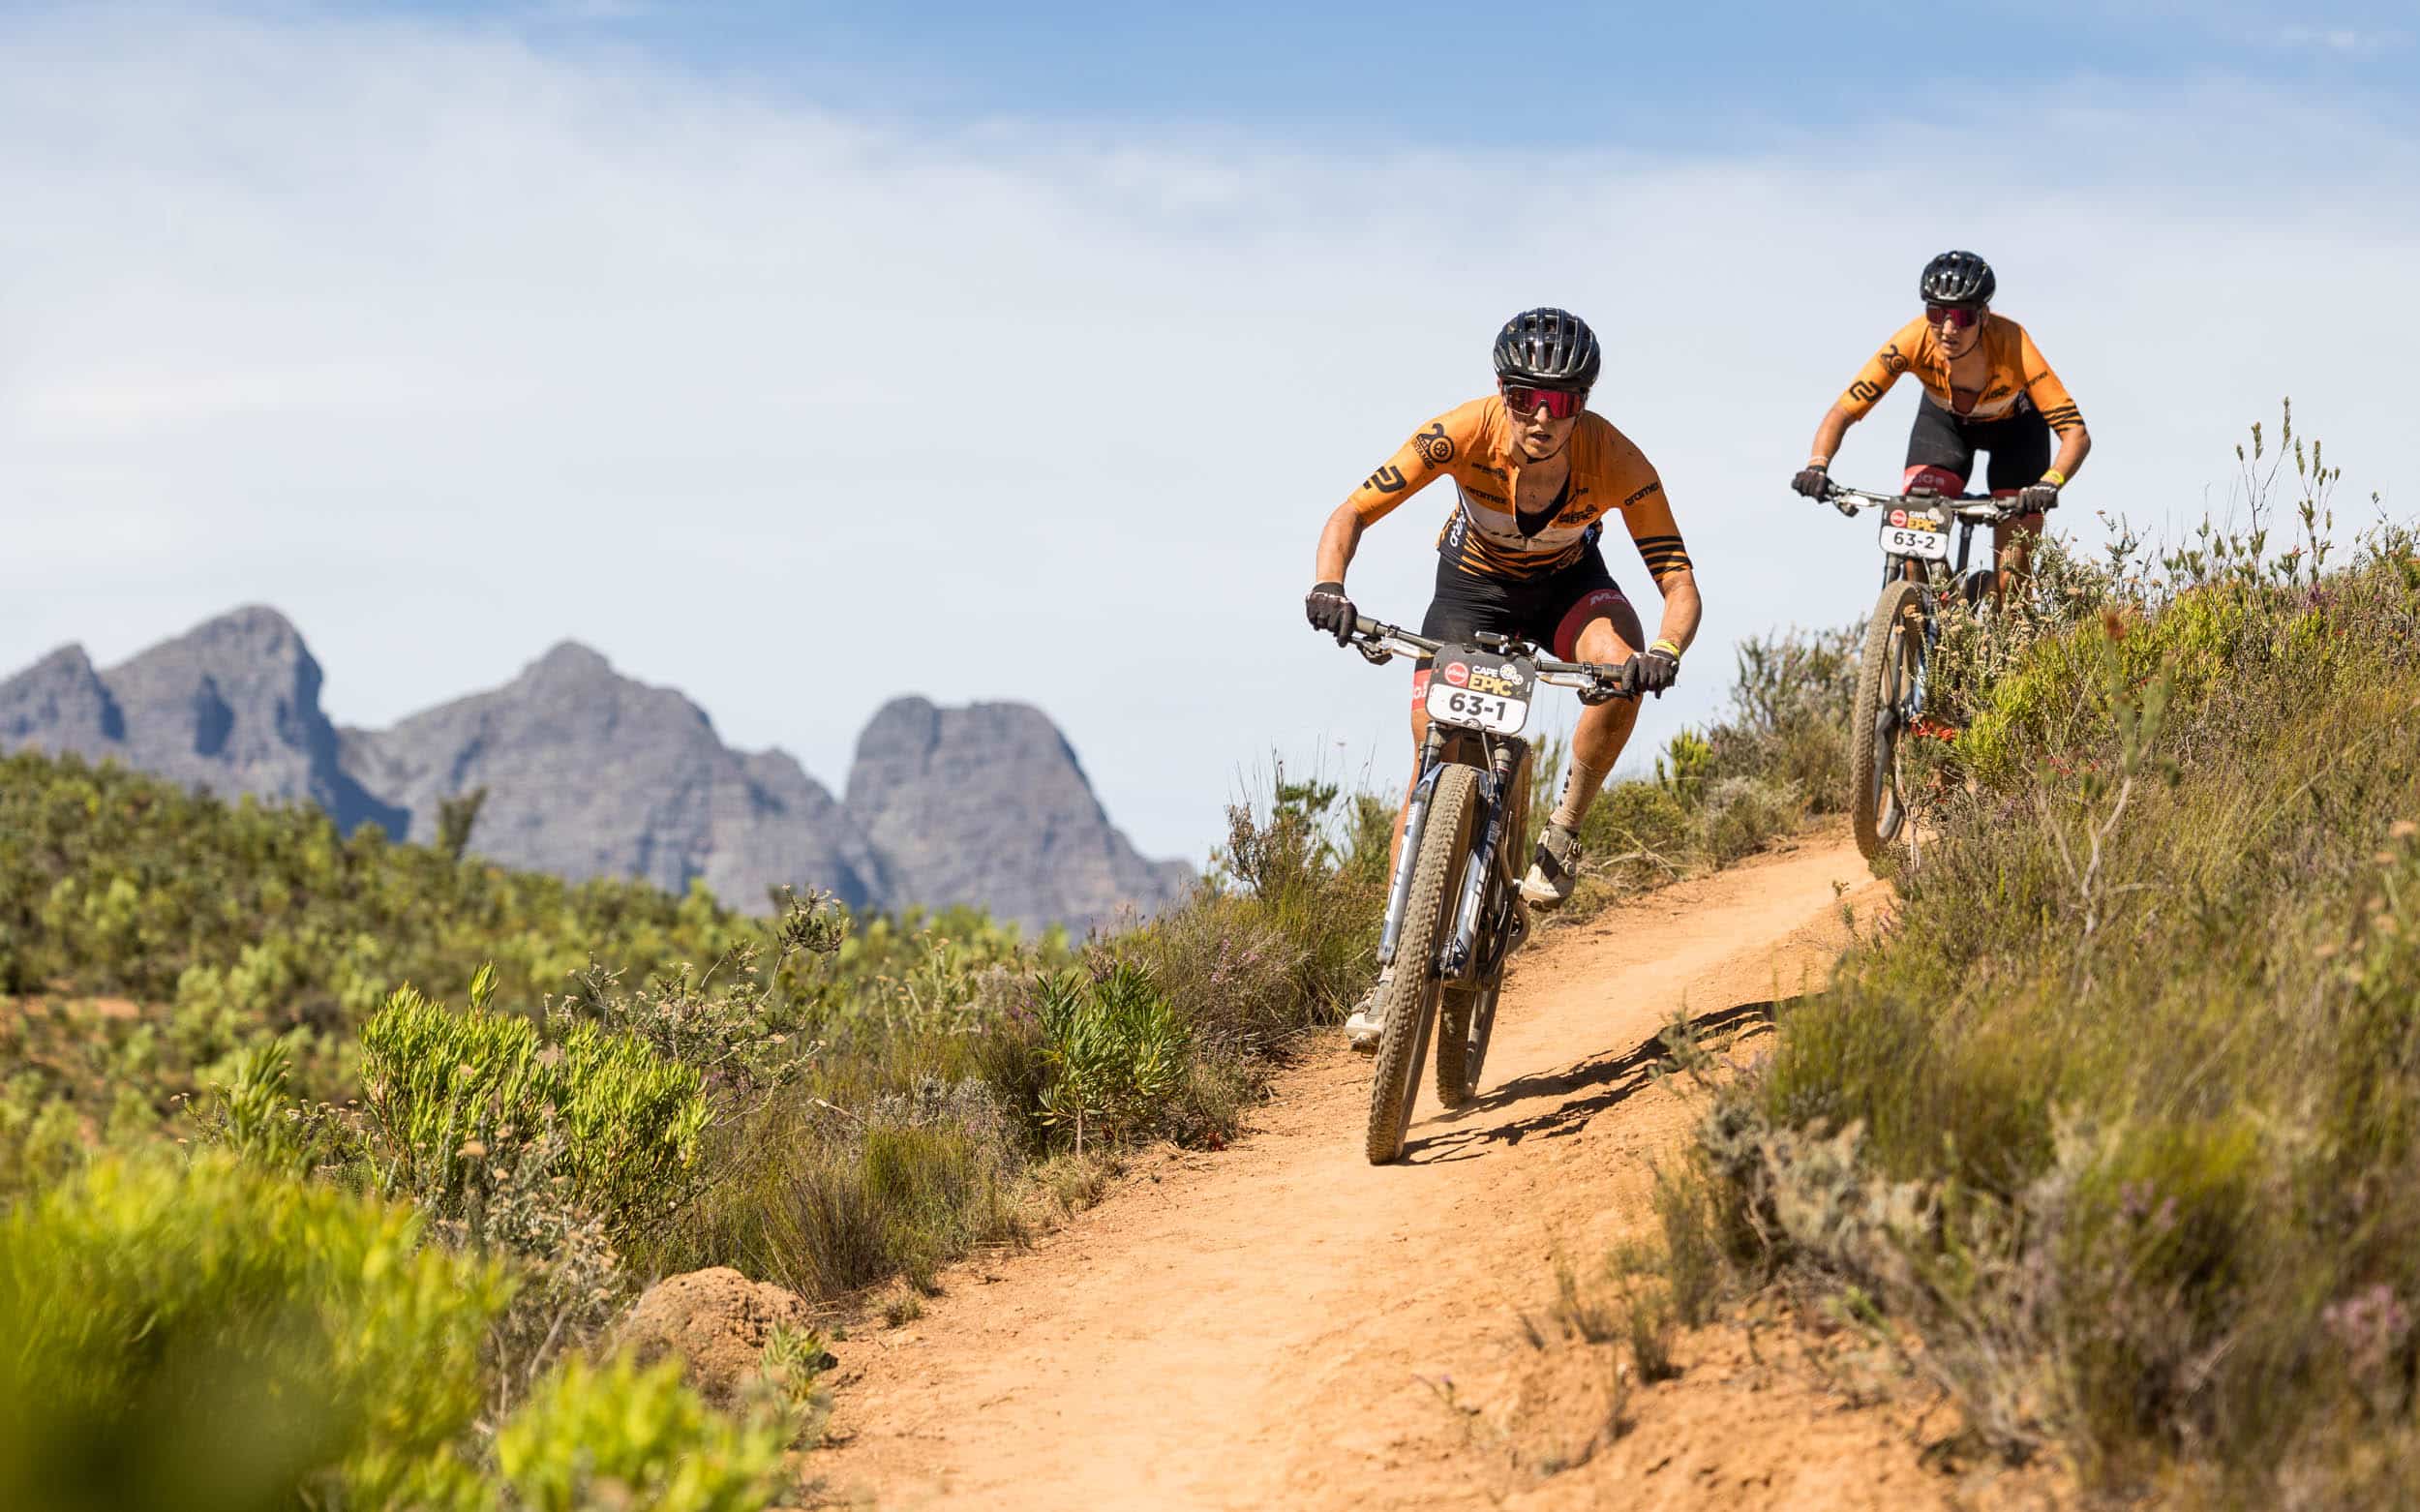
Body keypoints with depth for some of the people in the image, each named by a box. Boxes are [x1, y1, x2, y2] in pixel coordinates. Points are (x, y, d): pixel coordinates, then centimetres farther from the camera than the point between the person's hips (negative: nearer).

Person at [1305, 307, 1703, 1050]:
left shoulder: (1615, 460, -32)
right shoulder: (1465, 432, -32)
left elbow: (1680, 584, -32)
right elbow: (1351, 513, -29)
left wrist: (1665, 651, -53)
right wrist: (1328, 585, -49)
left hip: (1568, 584, 0)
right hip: (1472, 582, 0)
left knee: (1622, 668, -33)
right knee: (1432, 757, -12)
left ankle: (1563, 834, -10)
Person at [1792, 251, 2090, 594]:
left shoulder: (2012, 344, -39)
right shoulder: (1914, 341, -35)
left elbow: (2077, 434, -40)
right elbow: (1843, 412, -33)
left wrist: (2048, 485, -59)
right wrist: (1817, 466, -51)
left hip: (2013, 426, -2)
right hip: (1944, 419, 2)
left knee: (2013, 575, -11)